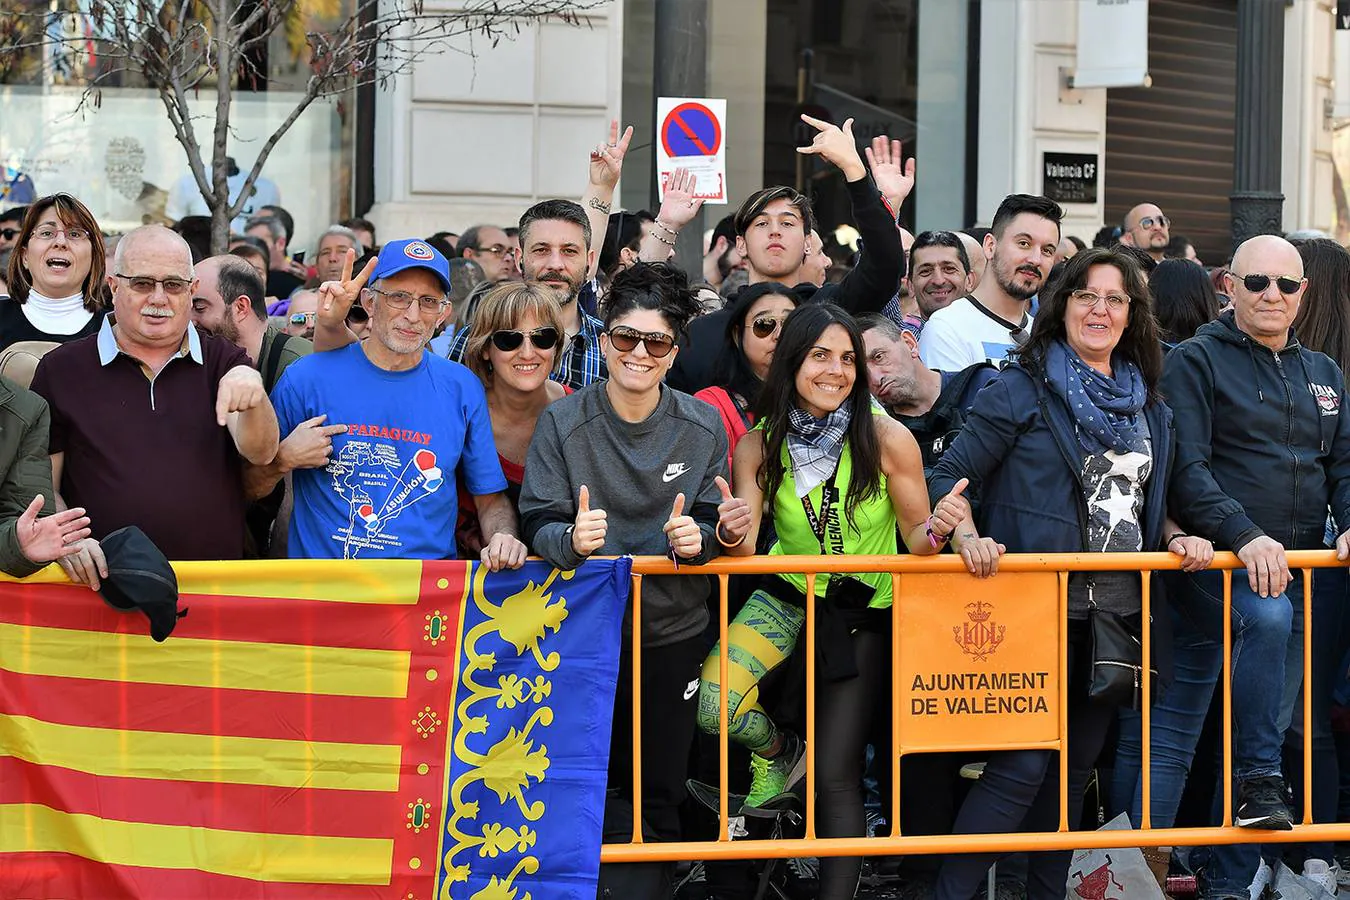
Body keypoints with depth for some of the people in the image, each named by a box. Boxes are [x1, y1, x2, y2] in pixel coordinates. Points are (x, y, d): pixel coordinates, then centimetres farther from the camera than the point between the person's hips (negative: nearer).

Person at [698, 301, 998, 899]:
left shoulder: (888, 440, -18)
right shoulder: (759, 445, -11)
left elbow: (916, 540, -10)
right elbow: (744, 550, -14)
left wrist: (941, 531, -34)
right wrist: (733, 536, -39)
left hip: (864, 609, -2)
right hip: (788, 596, 2)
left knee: (836, 775, -3)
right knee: (714, 707, -21)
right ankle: (780, 753, 14)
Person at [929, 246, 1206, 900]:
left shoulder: (1150, 406, 14)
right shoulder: (1019, 391, -4)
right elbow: (948, 477, -4)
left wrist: (1175, 538, 4)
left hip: (1120, 615, 6)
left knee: (1077, 765, 13)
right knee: (1022, 766, -11)